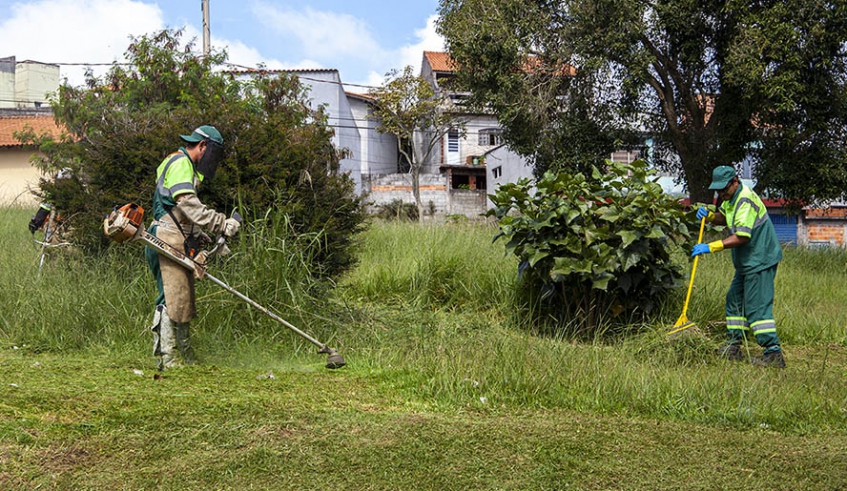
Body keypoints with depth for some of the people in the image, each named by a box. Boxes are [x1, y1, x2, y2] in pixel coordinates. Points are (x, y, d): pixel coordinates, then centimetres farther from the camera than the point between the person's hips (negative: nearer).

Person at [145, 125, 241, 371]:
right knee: (173, 299, -11)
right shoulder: (180, 164, -8)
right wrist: (222, 224, -26)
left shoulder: (186, 166, 26)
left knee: (182, 299, 12)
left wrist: (204, 239, 20)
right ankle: (167, 359, -10)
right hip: (168, 240, -11)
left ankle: (186, 356, 17)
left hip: (176, 243, 11)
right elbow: (189, 204, -23)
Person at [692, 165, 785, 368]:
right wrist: (709, 215, 0)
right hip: (747, 262, 11)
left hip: (760, 261, -11)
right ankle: (733, 347, 21)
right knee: (735, 300, 14)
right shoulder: (732, 198, 10)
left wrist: (711, 247, -27)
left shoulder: (745, 200, -21)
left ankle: (773, 353, -14)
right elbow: (724, 219, 23)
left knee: (756, 306, -13)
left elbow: (742, 237, -27)